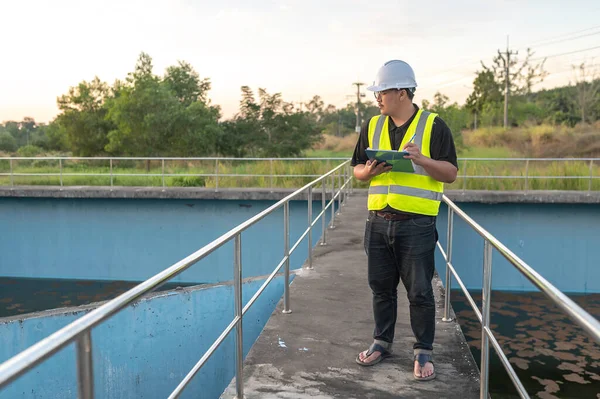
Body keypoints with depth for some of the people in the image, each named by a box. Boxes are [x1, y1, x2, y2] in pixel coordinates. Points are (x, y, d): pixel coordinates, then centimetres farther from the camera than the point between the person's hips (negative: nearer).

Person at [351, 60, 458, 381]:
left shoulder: (433, 126, -2)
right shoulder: (372, 127, 11)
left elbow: (451, 173, -4)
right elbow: (357, 169, 15)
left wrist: (421, 159, -21)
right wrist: (369, 171, -8)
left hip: (416, 225, -4)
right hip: (378, 222, 4)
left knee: (419, 291, 3)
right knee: (381, 287, 13)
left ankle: (423, 352, 18)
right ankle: (381, 342, 30)